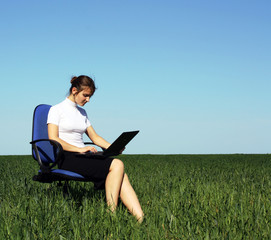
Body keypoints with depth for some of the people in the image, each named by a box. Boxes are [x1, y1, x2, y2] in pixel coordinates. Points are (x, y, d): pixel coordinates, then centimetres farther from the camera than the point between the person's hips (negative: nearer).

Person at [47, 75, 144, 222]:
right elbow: (53, 139, -9)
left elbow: (94, 137, 23)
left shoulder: (82, 113, 24)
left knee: (122, 177, -22)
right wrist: (79, 149, -18)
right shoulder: (56, 110, 3)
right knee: (117, 165, -27)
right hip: (67, 158, -6)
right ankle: (110, 211, -26)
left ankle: (141, 220, -33)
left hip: (82, 157, 7)